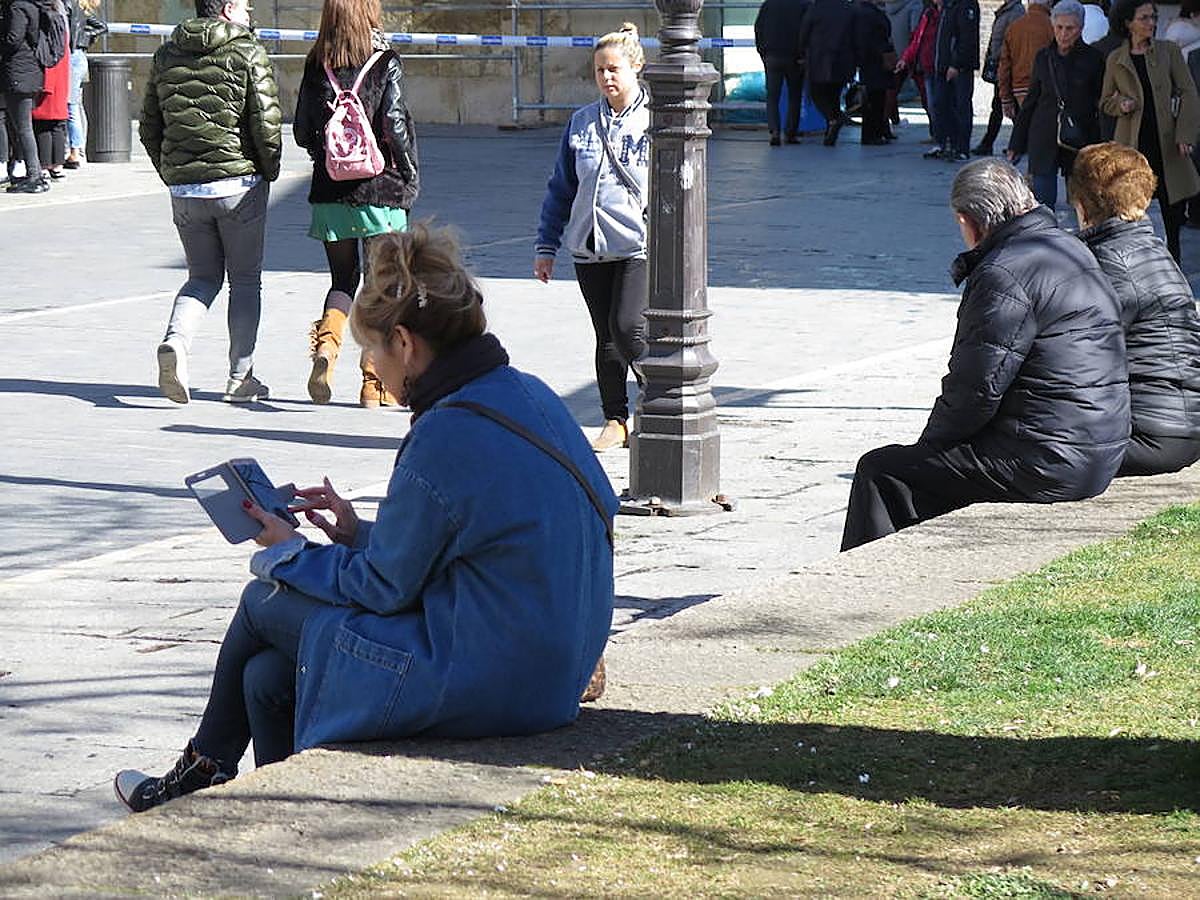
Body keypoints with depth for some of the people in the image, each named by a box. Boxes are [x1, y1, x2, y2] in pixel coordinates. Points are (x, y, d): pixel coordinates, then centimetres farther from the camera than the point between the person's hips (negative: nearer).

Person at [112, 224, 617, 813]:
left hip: (482, 686, -9)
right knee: (266, 678, 13)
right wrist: (361, 535, 16)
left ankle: (202, 772, 33)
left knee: (264, 604, 11)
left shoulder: (446, 438, -22)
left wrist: (290, 553, 5)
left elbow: (384, 588, -11)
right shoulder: (527, 395, 6)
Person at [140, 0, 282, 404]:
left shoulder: (166, 56, 8)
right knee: (245, 279, 10)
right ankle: (240, 378, 11)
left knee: (203, 276, 16)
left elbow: (149, 127, 11)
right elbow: (266, 122, -12)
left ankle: (175, 340, -12)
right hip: (239, 183, -4)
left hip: (183, 187, 4)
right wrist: (269, 170, 3)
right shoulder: (249, 53, -7)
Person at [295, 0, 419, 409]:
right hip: (381, 191, -3)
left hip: (330, 191, 3)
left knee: (343, 279, 16)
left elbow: (302, 133, 6)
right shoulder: (385, 63, -8)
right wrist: (411, 177, -1)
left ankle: (326, 343, -12)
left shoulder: (316, 66, 3)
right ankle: (375, 384, 6)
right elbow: (395, 125, -12)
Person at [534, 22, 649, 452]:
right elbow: (561, 188, 17)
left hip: (642, 247, -5)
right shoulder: (582, 123, 10)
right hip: (590, 250, 5)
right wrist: (546, 245, 13)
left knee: (628, 328, -17)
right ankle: (615, 421, 18)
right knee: (606, 340, 8)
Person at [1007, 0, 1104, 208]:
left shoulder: (1092, 60, -1)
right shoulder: (1043, 58, 7)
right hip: (1044, 141, 2)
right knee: (1043, 202, -2)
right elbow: (1030, 102, 14)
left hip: (1079, 142, -2)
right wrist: (1016, 144, 12)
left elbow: (1101, 105, 1)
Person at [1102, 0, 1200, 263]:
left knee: (1173, 212, 4)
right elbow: (1105, 102, 15)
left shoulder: (1169, 51, 4)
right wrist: (1121, 104, -8)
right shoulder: (1116, 59, 6)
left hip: (1167, 141, 0)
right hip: (1132, 143, 0)